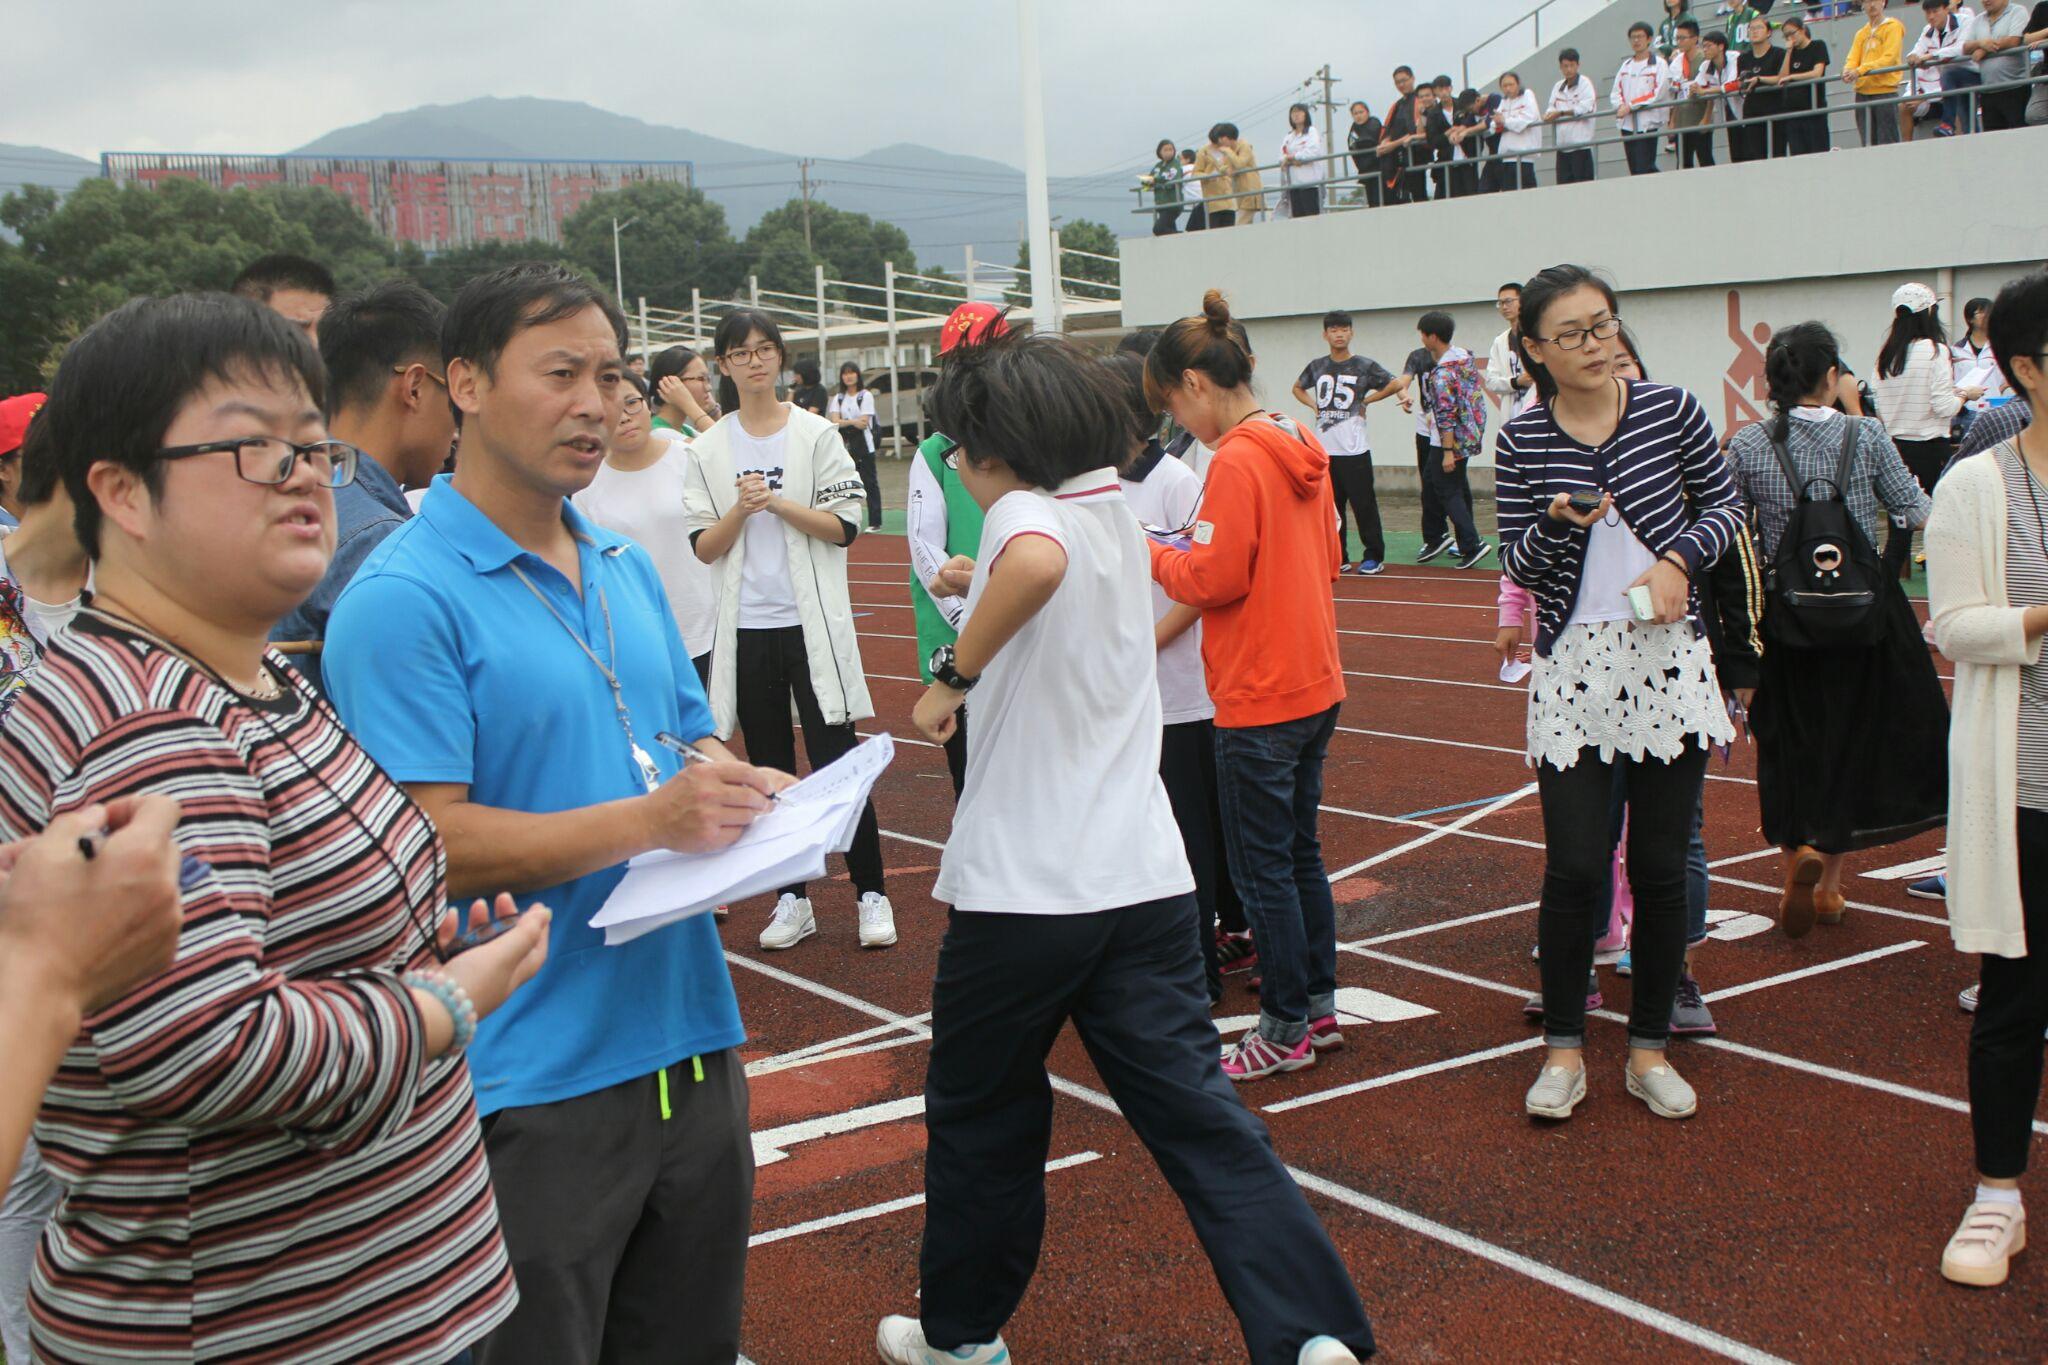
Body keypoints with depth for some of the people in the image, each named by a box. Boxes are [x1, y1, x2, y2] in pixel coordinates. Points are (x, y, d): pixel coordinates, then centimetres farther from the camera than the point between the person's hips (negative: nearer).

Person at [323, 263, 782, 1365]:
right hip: (536, 1082, -7)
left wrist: (740, 794, -3)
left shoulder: (630, 569, 10)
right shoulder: (404, 599, -14)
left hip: (689, 1045, 7)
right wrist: (646, 822, -26)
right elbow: (430, 844, -20)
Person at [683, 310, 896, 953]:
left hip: (811, 621, -2)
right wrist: (741, 510, -15)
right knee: (770, 768, 8)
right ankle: (792, 899, 19)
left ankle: (871, 894, 7)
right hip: (747, 628, 3)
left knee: (836, 760, -4)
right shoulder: (708, 450, 5)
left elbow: (844, 526, -6)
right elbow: (703, 548, 2)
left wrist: (777, 501, -16)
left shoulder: (816, 434, 0)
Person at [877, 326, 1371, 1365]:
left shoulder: (1023, 511, -12)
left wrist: (954, 670, -26)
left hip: (1022, 889, -6)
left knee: (981, 1120, 14)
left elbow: (1040, 561, -38)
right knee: (1197, 1112, 5)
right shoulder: (1119, 511, 12)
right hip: (1145, 878, 7)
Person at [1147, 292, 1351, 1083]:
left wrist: (1153, 555, -2)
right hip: (1316, 686, 9)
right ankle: (1319, 1005, 28)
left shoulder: (1235, 462, -19)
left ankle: (1286, 1030, 11)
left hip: (1259, 700, -9)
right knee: (1301, 852, 19)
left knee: (1262, 869, 2)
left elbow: (1214, 578, -20)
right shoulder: (1300, 450, 8)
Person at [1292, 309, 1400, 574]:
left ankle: (1374, 556, 5)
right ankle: (1337, 557, 14)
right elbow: (1298, 388, 27)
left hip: (1354, 449, -4)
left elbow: (1396, 384, 1)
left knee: (1363, 503, -3)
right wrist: (1314, 405, 10)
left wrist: (1366, 401, -1)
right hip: (1323, 448, 4)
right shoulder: (1317, 366, 10)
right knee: (1330, 506, 6)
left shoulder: (1365, 366, -1)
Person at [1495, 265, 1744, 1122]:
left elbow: (1726, 505, 10)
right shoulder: (1521, 442, -1)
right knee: (1573, 866, -3)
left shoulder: (1671, 410, 0)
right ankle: (1564, 1049, 14)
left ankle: (1650, 1047, 21)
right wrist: (1557, 522, -19)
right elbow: (1519, 568, 1)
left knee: (1661, 866, 6)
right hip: (1573, 667, -1)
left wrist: (1680, 557, -8)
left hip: (1667, 662, 1)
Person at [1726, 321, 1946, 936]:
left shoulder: (1748, 444, -6)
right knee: (1852, 738, 13)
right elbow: (1915, 513, -2)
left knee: (1792, 742, 14)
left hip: (1786, 616, 1)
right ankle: (1831, 880, 15)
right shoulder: (1866, 436, -9)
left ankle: (1799, 850, -6)